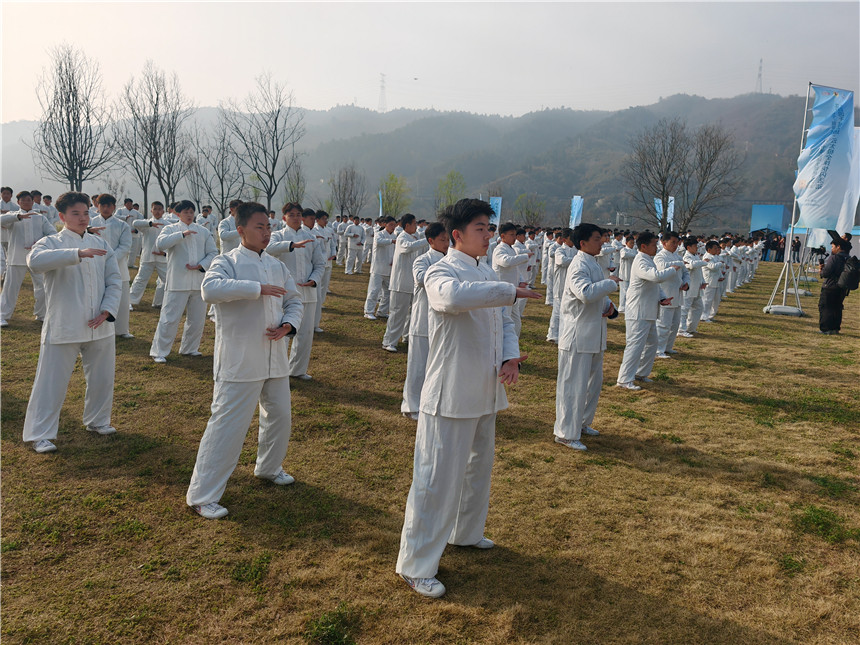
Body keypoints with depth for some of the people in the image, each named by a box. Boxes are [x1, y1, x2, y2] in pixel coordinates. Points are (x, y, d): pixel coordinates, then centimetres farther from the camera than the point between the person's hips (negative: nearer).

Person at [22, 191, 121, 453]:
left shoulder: (101, 244, 9)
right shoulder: (51, 243, -3)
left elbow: (114, 281, 7)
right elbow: (35, 261, -26)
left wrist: (106, 311, -8)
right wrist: (78, 253, -35)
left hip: (99, 325, 4)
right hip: (63, 327, -4)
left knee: (102, 379, 14)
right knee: (52, 382, 0)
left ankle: (97, 420, 36)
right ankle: (41, 434, 13)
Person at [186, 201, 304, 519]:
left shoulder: (277, 266, 12)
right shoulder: (227, 262, -7)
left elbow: (294, 301, 16)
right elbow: (211, 289, -28)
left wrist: (288, 325, -5)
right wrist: (257, 288, -30)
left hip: (275, 358, 7)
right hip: (239, 361, -7)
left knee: (280, 415, 20)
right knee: (228, 425, -7)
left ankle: (269, 467, 45)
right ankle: (202, 495, 5)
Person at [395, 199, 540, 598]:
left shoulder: (487, 275, 13)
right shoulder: (441, 273, -14)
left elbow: (504, 322, 14)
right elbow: (454, 296, -38)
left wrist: (511, 358, -6)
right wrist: (511, 291, -31)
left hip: (486, 392, 9)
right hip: (450, 395, -9)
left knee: (478, 467, 23)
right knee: (438, 478, -3)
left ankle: (466, 532, 44)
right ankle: (416, 565, 9)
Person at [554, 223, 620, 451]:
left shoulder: (594, 264, 14)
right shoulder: (579, 265, -17)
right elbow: (586, 293, -34)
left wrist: (609, 305, 1)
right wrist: (611, 282, -19)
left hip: (594, 335, 10)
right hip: (578, 336, -10)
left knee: (594, 380, 19)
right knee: (573, 385, -3)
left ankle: (582, 422, 35)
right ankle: (566, 433, 6)